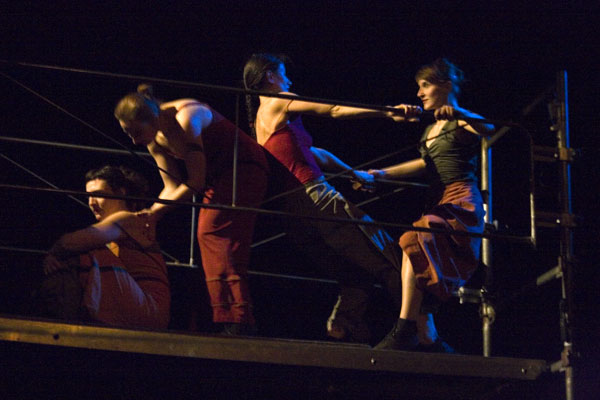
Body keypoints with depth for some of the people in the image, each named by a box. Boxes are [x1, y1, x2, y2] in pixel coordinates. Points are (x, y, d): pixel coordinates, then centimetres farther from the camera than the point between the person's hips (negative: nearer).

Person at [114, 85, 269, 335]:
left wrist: (156, 211, -26)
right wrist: (149, 214, -14)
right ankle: (226, 323, 0)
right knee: (208, 236, 1)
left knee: (214, 232, -19)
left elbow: (196, 182, -26)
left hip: (244, 167, -9)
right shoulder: (155, 139, -2)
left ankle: (237, 321, -25)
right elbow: (172, 187, 1)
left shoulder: (186, 119, -29)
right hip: (218, 175, 9)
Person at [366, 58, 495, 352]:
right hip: (438, 204, 9)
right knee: (420, 274, 0)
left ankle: (405, 330, -37)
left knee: (414, 242, -31)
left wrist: (458, 113, -41)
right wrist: (382, 174, 29)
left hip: (462, 203, -9)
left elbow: (488, 128, -23)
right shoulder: (431, 130, 22)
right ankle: (429, 342, 5)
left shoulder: (462, 122, -2)